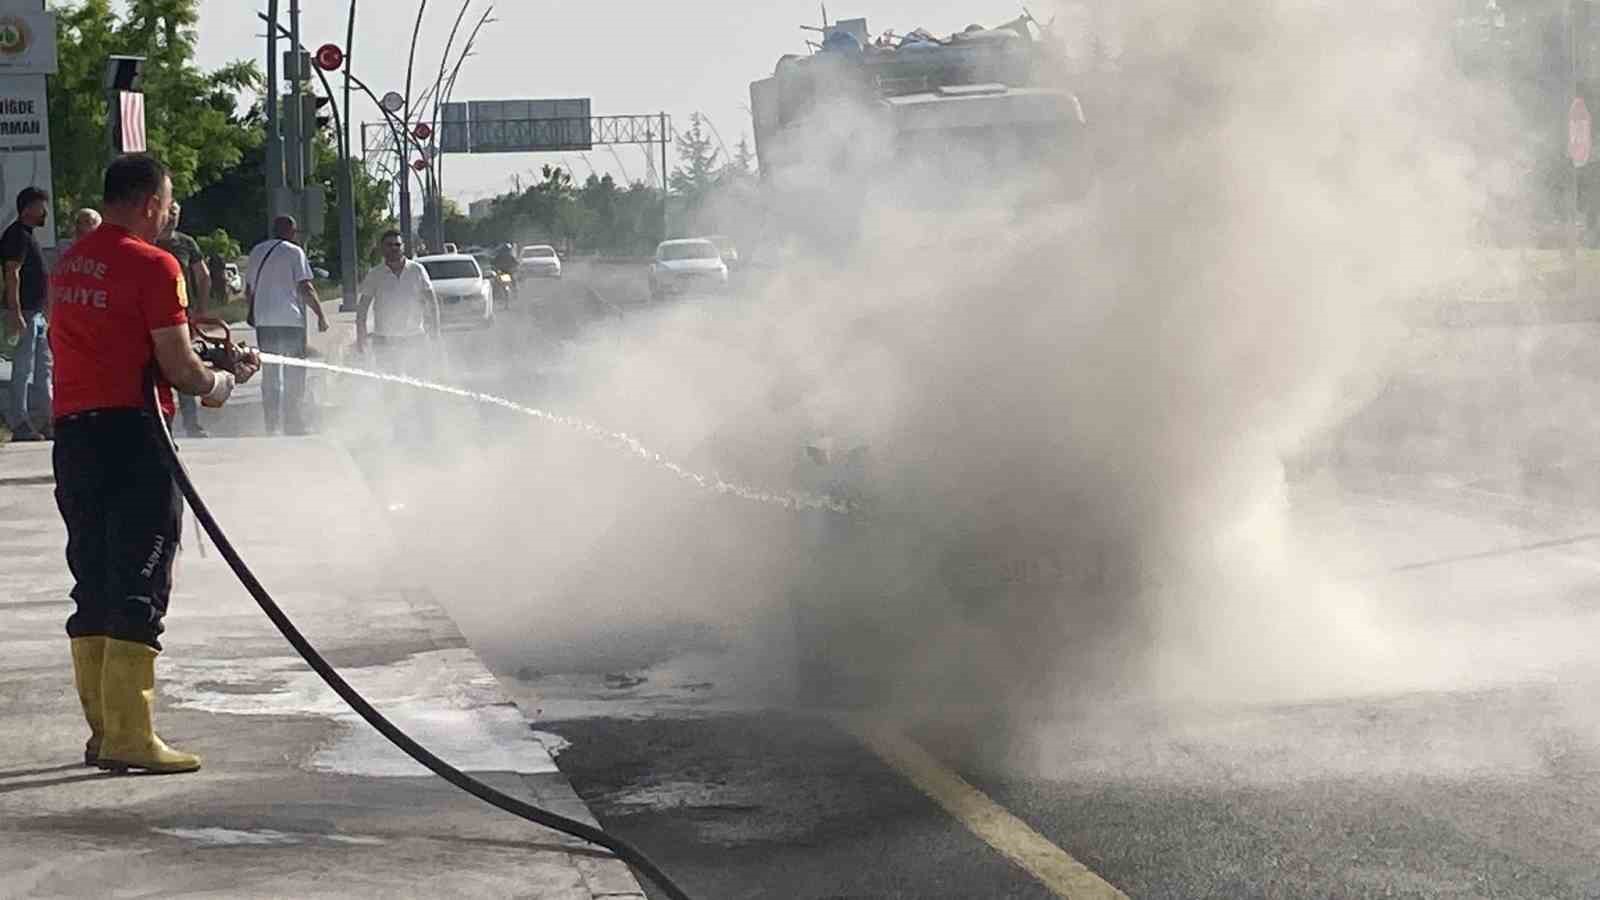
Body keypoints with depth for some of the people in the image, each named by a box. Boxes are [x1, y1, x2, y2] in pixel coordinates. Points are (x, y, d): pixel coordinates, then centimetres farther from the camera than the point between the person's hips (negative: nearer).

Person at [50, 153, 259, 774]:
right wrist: (225, 381, 8)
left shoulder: (72, 262, 14)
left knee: (93, 584, 12)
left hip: (72, 432, 8)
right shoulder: (152, 265, -10)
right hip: (133, 432, -8)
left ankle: (103, 731, 15)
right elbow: (177, 367, -12)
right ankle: (129, 737, -9)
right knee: (139, 587, -5)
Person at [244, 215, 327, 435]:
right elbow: (305, 288, -11)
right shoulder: (294, 252, -5)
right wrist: (320, 315, -7)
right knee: (295, 377, 3)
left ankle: (271, 427, 6)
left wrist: (253, 312, 31)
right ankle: (295, 426, 2)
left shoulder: (257, 252, 13)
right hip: (291, 320, -5)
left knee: (270, 376, 9)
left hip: (264, 322, 5)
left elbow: (248, 290, 18)